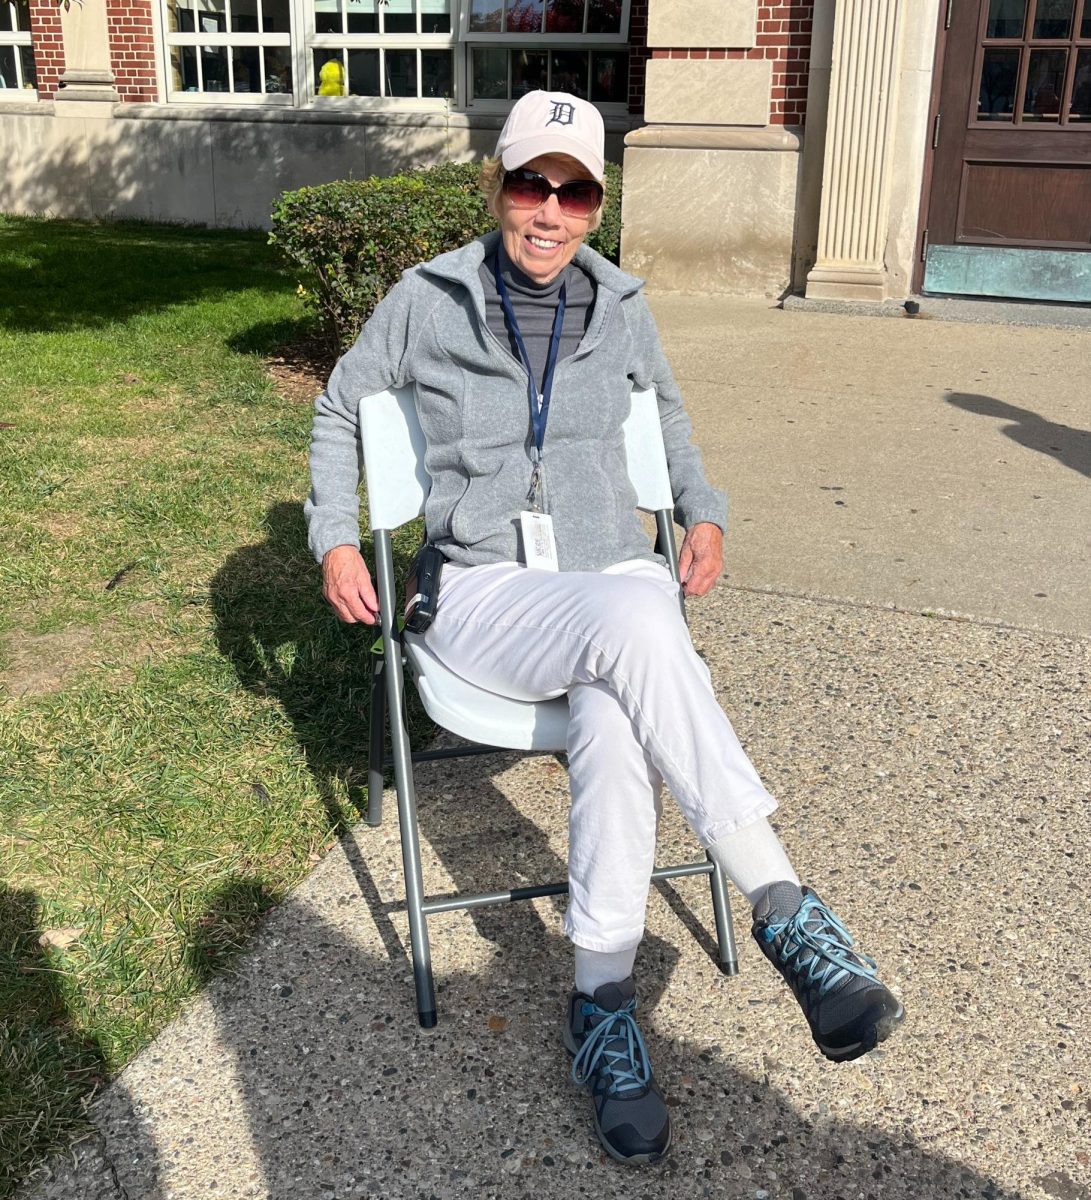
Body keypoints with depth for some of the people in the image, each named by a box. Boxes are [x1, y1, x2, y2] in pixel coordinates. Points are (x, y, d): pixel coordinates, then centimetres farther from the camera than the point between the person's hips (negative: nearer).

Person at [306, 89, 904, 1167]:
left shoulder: (620, 308, 10)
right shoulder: (427, 301, 3)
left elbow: (664, 409, 29)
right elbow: (340, 406, 17)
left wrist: (702, 511, 16)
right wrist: (334, 536, 9)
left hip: (618, 576, 2)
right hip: (486, 593, -2)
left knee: (612, 723, -35)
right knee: (632, 626, -37)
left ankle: (601, 1003, -24)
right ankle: (784, 908, -33)